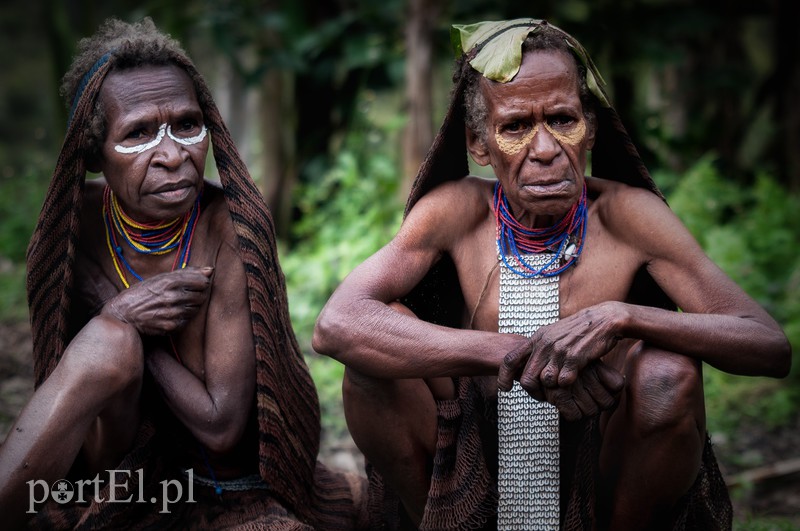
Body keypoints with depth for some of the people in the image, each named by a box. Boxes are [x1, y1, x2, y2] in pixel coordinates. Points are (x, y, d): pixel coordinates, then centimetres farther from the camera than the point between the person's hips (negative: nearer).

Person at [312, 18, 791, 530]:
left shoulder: (625, 214, -13)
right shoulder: (456, 211, -10)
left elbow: (771, 346, -18)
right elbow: (335, 326, -25)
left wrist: (617, 318, -35)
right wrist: (515, 353, -34)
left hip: (602, 479, -1)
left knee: (670, 373, -29)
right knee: (381, 334, -21)